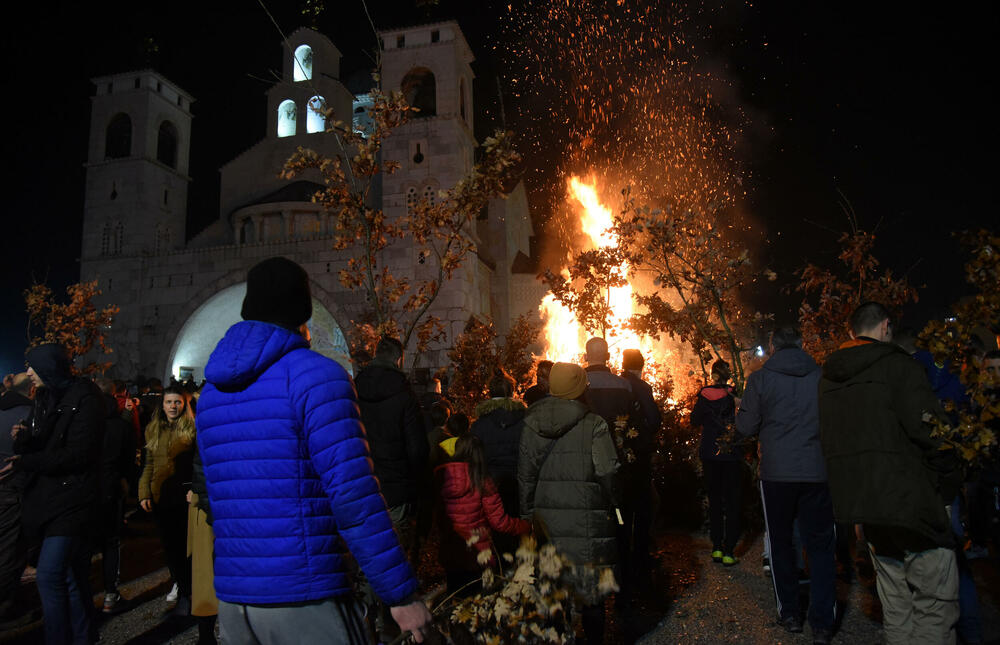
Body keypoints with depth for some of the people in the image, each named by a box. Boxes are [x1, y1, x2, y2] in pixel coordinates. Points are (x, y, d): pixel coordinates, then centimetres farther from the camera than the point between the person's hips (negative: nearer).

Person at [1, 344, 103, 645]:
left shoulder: (84, 399, -11)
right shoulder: (47, 398, 14)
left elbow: (77, 454, -17)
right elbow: (41, 447, 15)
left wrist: (25, 462, -15)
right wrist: (25, 438, -6)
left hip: (71, 499, -8)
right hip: (49, 499, 8)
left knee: (49, 575, -15)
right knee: (71, 576, 15)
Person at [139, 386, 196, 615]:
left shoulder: (192, 428, -4)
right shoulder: (153, 430, 10)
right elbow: (149, 465, 14)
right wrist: (144, 493, 6)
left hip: (184, 495, -5)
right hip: (160, 495, 5)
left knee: (184, 543, -2)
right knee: (168, 543, 11)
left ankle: (185, 594, 7)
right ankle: (179, 582, 28)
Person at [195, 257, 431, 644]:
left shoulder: (210, 392, 10)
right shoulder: (316, 375, -13)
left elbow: (222, 498, 16)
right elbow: (353, 493, -20)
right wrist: (401, 594, -15)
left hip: (231, 597, 7)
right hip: (304, 599, -7)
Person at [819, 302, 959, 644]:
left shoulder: (828, 377, 12)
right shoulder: (897, 365, -9)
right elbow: (927, 431, -15)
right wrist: (948, 484, -3)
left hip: (857, 496, 7)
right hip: (907, 496, -7)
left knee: (895, 597, 17)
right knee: (937, 598, 0)